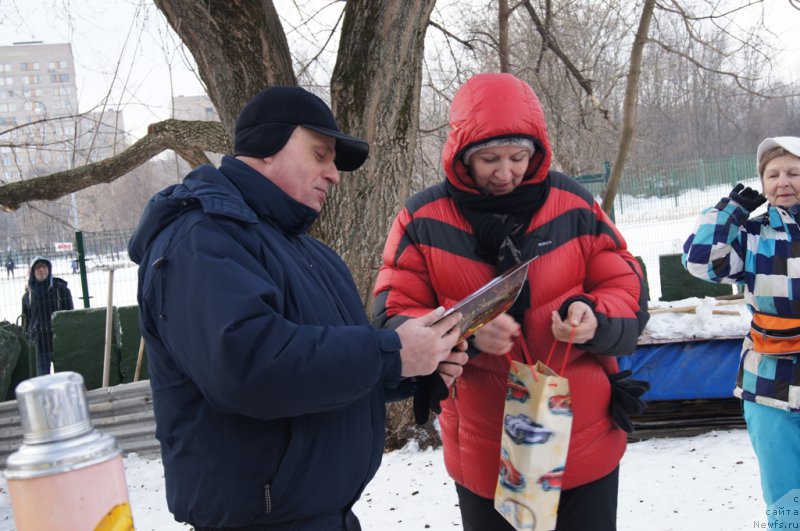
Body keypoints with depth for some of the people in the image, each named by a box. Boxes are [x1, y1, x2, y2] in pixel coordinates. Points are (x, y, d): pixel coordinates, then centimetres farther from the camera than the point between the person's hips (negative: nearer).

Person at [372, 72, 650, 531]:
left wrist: (594, 320, -22)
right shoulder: (424, 220, -8)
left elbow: (628, 293, 1)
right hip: (483, 456, 0)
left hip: (585, 444, 1)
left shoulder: (574, 205, -5)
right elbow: (392, 321, -9)